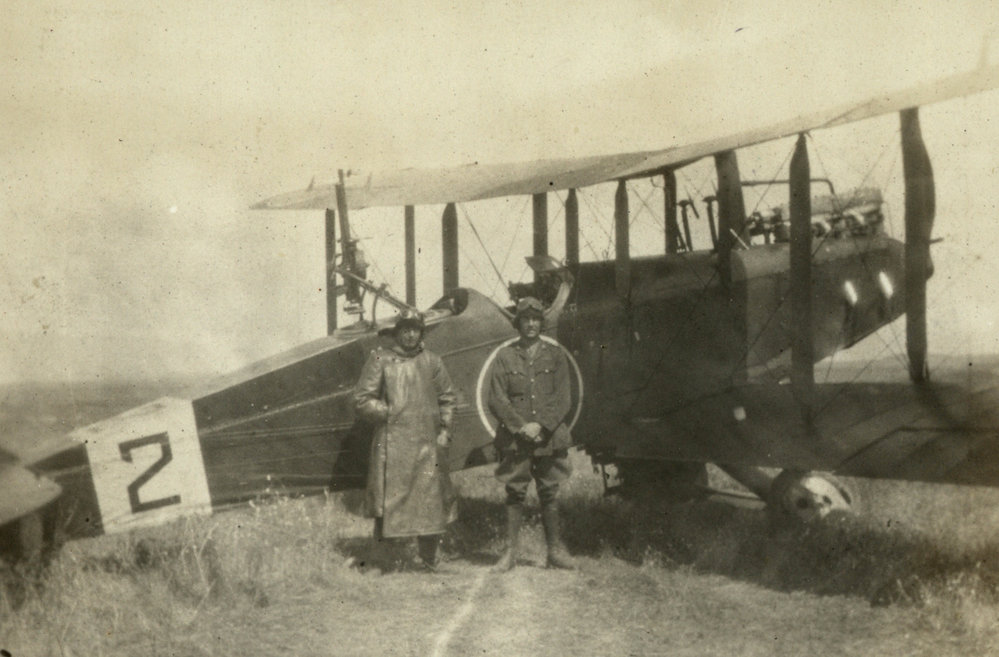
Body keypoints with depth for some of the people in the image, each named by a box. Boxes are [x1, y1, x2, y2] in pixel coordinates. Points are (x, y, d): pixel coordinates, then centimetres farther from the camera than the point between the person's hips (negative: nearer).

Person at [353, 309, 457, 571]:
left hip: (428, 444, 3)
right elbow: (362, 400, 2)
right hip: (391, 443, -3)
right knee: (388, 499, -4)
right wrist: (389, 412, -6)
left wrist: (444, 430, 8)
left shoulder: (432, 361, 13)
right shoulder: (380, 360, 4)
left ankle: (428, 558, 15)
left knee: (432, 500, 3)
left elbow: (447, 399, 19)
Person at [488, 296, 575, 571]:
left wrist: (541, 426, -11)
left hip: (549, 437, 1)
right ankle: (510, 552, 9)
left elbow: (563, 399, 1)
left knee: (549, 494, 6)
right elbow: (497, 400, -1)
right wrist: (521, 426, -11)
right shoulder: (505, 356, 5)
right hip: (515, 439, -1)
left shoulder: (555, 355, 7)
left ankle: (555, 551, 16)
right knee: (515, 494, 2)